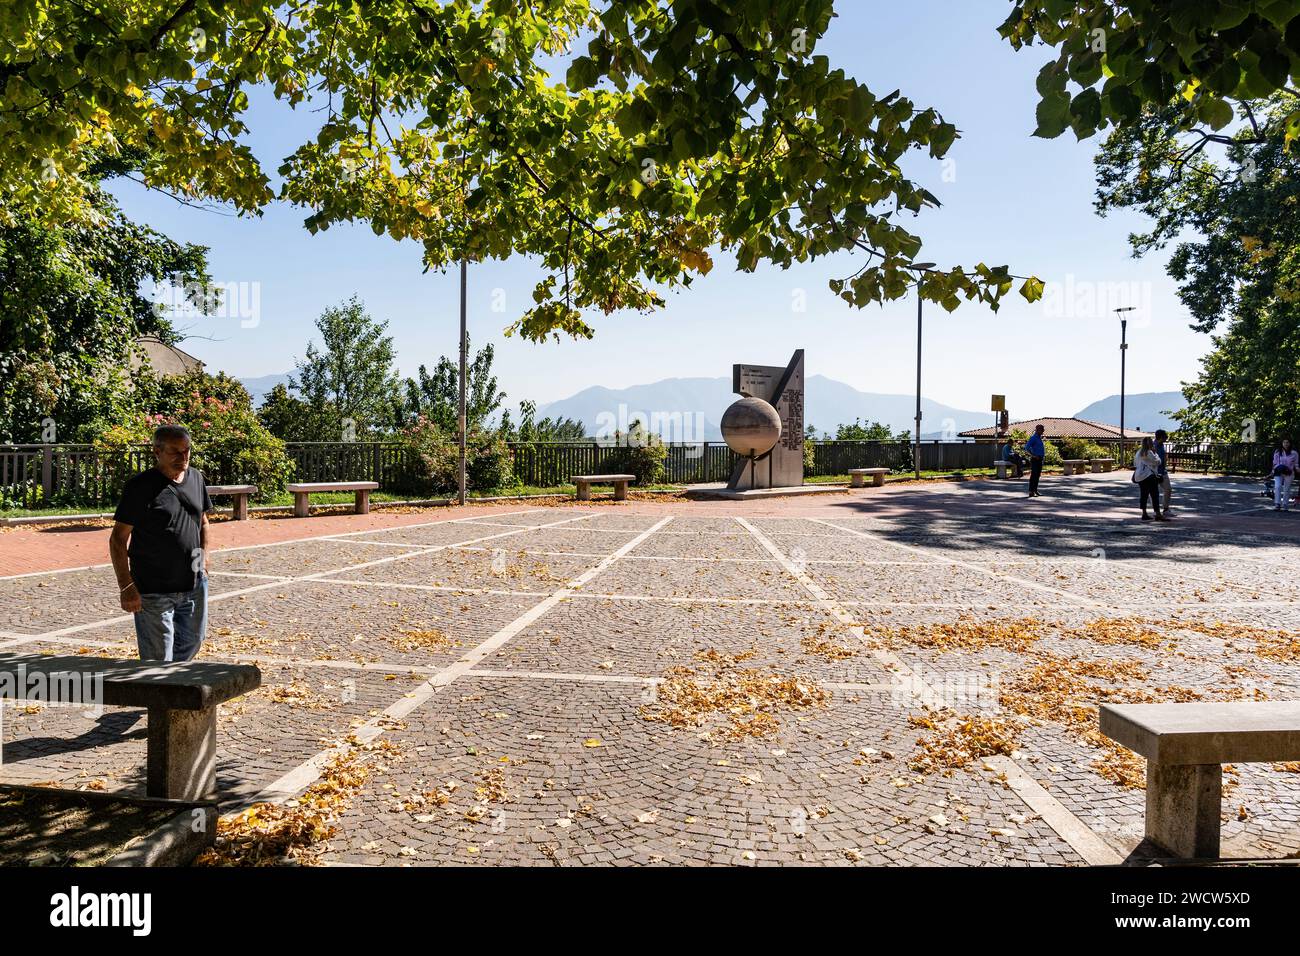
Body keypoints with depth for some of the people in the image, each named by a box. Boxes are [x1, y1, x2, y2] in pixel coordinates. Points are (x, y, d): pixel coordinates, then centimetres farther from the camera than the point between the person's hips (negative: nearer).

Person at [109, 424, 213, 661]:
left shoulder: (196, 478, 7)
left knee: (192, 641, 21)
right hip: (153, 590, -6)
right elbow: (118, 539, -11)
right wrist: (126, 587, -16)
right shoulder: (140, 487, -12)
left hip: (194, 584, 6)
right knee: (158, 658, 0)